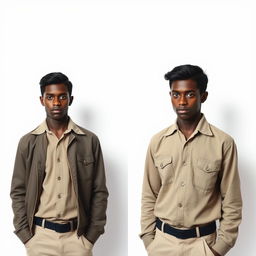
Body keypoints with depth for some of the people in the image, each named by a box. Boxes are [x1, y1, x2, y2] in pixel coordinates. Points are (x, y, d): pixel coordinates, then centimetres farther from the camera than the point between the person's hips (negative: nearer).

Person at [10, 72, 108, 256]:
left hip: (77, 236, 0)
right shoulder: (28, 142, 1)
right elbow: (18, 192, 4)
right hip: (40, 235, 1)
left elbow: (99, 192, 1)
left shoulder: (90, 141, -1)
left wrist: (91, 236, -3)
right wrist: (26, 236, -3)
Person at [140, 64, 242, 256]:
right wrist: (148, 239, 1)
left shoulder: (223, 143, -9)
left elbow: (232, 203, -5)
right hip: (162, 240, 2)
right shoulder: (157, 142, -1)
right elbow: (149, 197, 5)